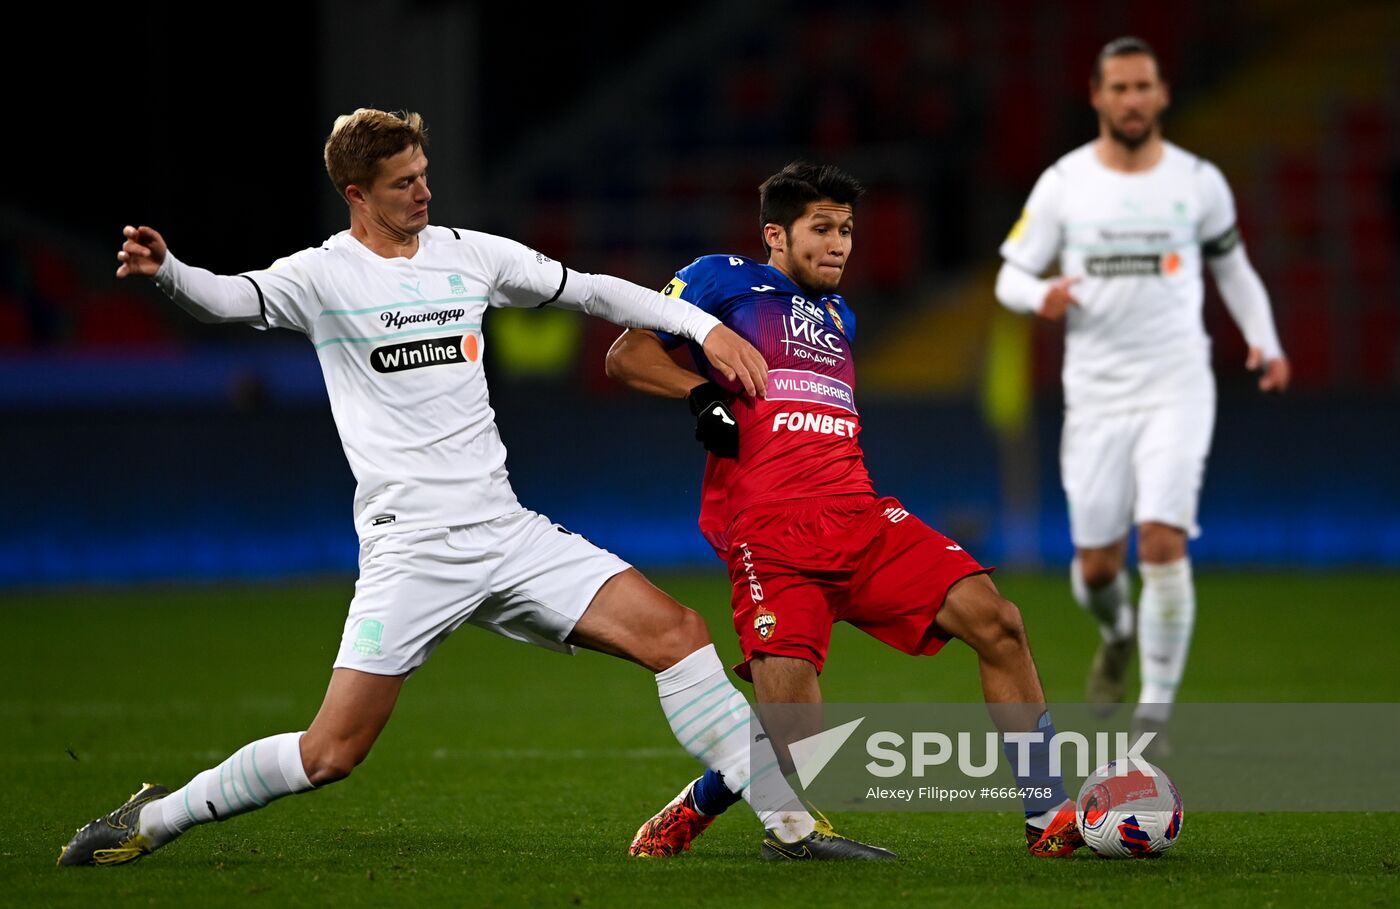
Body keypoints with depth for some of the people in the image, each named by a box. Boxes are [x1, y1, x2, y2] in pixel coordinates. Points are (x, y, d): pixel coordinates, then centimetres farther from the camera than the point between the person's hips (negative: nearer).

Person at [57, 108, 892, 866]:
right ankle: (154, 819, 8)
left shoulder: (469, 255, 10)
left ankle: (791, 822, 0)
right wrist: (166, 270, -45)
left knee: (676, 633, -7)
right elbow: (232, 299, -23)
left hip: (507, 533, 5)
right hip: (409, 548, -5)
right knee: (331, 754, -12)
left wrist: (706, 326, 12)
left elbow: (588, 291, 19)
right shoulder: (324, 276, -4)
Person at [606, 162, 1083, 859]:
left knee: (995, 622, -15)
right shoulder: (724, 280, 9)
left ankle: (1048, 817, -9)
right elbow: (626, 356, 4)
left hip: (861, 517, 6)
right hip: (768, 534, -6)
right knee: (792, 749, -19)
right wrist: (701, 390, -11)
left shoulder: (839, 317, 29)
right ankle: (693, 808, 14)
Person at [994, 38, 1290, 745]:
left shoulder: (1199, 182, 2)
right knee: (1097, 565, 4)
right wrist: (1041, 297, -19)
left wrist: (1264, 342, 5)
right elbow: (1010, 277, 4)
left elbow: (1231, 264, 18)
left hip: (1177, 388, -1)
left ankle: (1154, 714, -10)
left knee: (1163, 540, -18)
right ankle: (1117, 633, 42)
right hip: (1095, 394, 1)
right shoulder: (1063, 183, 1)